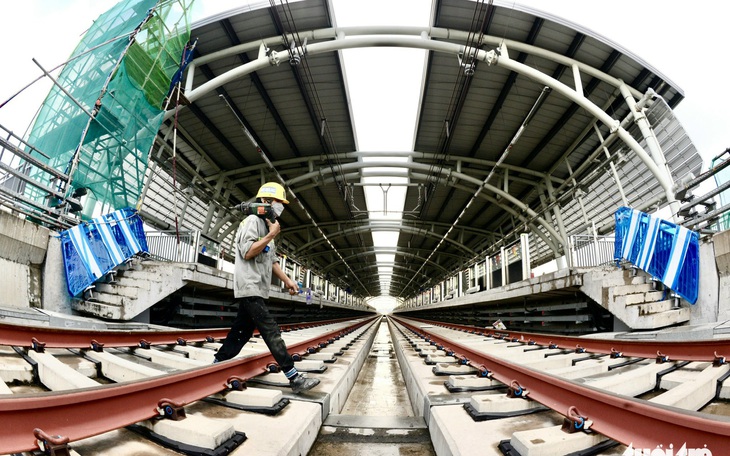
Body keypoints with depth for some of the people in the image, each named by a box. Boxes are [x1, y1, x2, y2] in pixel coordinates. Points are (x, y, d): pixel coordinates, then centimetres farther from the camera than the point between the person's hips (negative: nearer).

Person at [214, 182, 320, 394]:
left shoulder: (267, 226, 21)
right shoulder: (252, 220, -8)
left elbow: (272, 261, 21)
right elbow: (247, 252, -19)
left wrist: (287, 280, 12)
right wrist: (271, 235, -15)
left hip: (257, 290, 10)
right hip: (249, 288, -10)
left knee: (242, 331, 13)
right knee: (272, 332, -12)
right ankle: (294, 378, -11)